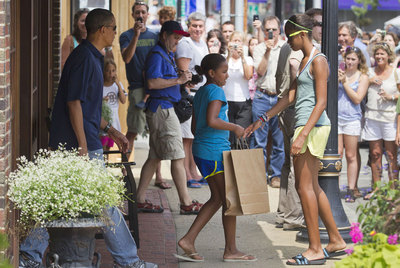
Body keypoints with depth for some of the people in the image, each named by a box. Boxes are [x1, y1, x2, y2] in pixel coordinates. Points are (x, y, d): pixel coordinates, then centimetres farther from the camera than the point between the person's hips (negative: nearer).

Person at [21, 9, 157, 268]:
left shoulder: (90, 57, 16)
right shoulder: (85, 59, -15)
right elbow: (74, 103, -20)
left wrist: (111, 130, 25)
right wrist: (83, 146, -22)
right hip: (83, 143, -10)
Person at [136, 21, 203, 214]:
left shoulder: (167, 55, 21)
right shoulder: (156, 55, -11)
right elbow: (152, 83, -22)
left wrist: (182, 80, 10)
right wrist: (178, 80, -18)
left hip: (164, 109, 11)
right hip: (161, 108, -11)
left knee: (155, 157, 11)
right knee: (177, 157, -9)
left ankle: (140, 200, 12)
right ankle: (186, 204, -8)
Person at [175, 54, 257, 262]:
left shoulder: (199, 93, 15)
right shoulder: (216, 91, -12)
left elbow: (194, 127, 20)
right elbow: (211, 121, -26)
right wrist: (234, 128, -14)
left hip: (201, 151, 9)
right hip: (216, 151, -9)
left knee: (217, 198, 13)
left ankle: (188, 240, 5)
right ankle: (231, 250, 6)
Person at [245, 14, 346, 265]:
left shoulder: (318, 61, -11)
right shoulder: (305, 61, 18)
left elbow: (321, 102, -18)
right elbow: (291, 96, 23)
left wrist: (303, 135, -24)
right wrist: (262, 119, 21)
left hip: (313, 126, -10)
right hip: (307, 127, 10)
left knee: (304, 186, -8)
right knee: (312, 187, 13)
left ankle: (315, 249, -4)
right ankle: (336, 241, 19)